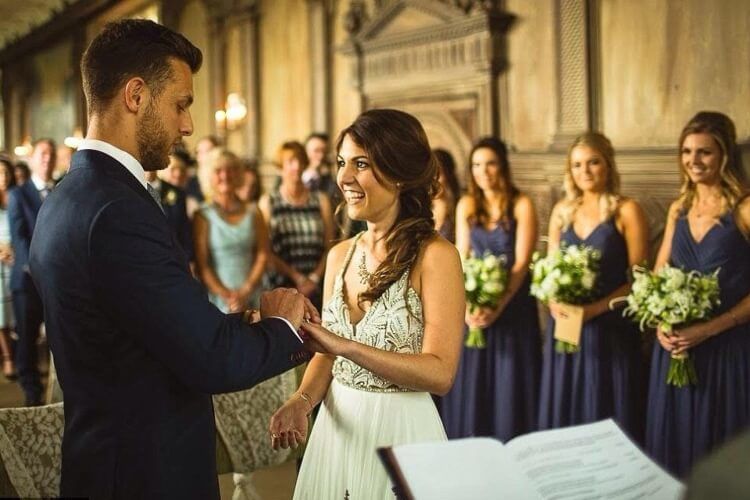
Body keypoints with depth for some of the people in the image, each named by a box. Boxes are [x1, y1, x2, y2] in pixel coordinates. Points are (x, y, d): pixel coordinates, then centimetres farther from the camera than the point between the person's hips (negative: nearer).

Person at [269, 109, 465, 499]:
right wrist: (301, 401, -9)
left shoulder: (435, 256, -14)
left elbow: (440, 373, -20)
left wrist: (345, 345, -27)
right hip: (337, 427, 5)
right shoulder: (339, 255, 4)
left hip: (401, 431, -5)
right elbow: (327, 354, 10)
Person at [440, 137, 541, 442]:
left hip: (512, 306, -3)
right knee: (470, 385, 6)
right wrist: (466, 306, -13)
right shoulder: (466, 205, 7)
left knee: (509, 386, 1)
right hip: (473, 305, 4)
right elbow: (461, 259, 2)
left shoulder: (522, 205, -6)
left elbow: (521, 263, -11)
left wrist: (497, 308, -22)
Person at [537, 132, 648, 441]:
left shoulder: (627, 211, -5)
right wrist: (554, 301, -6)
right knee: (564, 414, 8)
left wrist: (596, 308, -20)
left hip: (610, 329, -4)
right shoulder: (562, 211, 10)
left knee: (608, 419, 1)